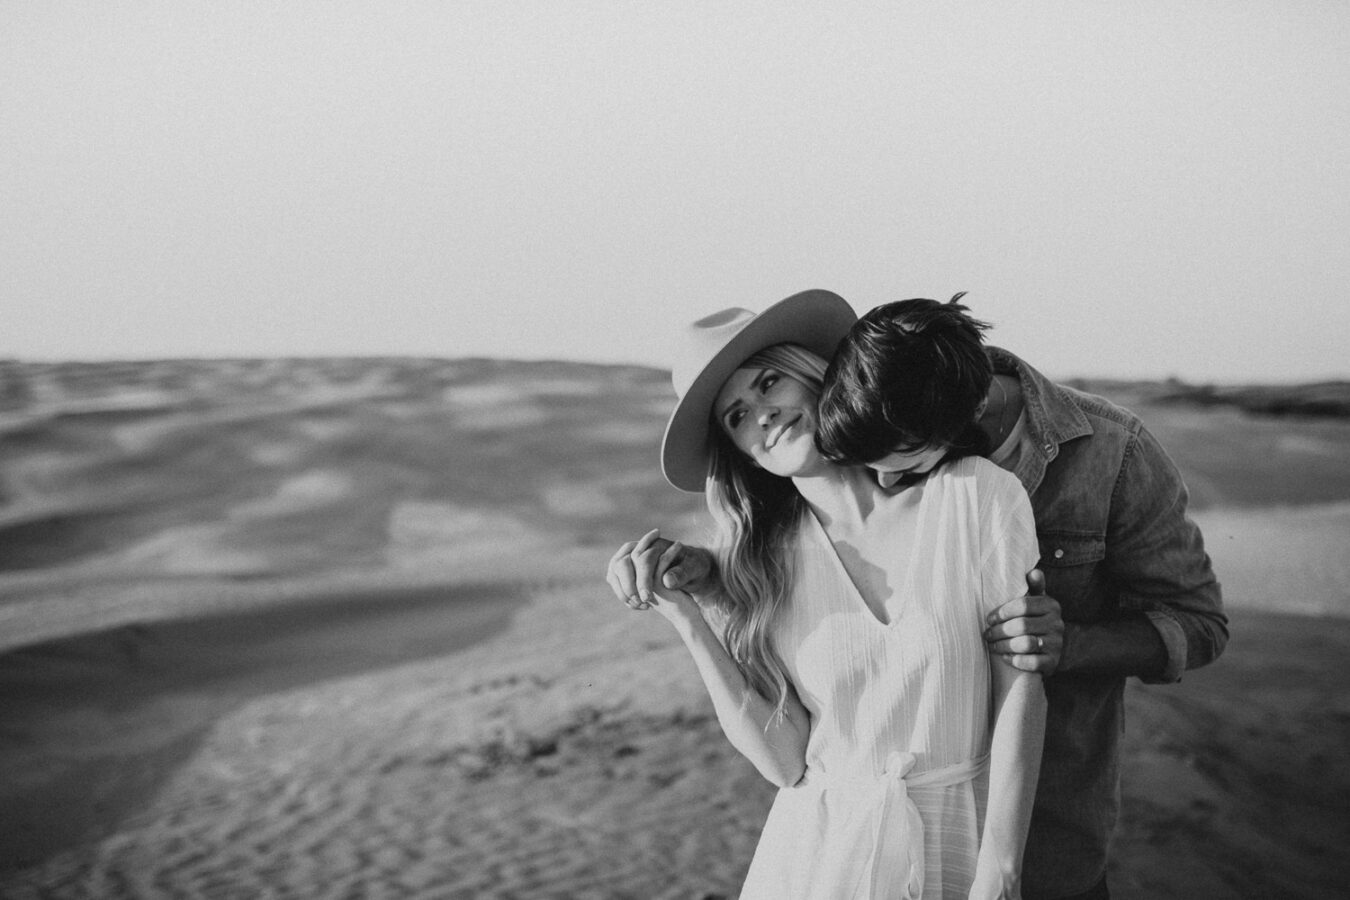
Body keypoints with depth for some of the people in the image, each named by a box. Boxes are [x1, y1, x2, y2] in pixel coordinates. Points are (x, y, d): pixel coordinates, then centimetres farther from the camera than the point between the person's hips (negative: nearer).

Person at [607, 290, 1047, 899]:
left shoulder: (978, 496, -13)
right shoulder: (759, 563, -5)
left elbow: (1020, 694, -9)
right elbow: (784, 762, -10)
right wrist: (686, 617, -15)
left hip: (958, 851, -1)